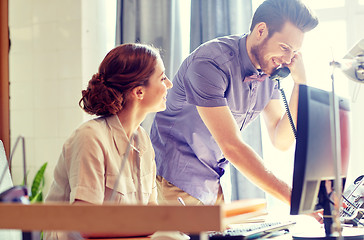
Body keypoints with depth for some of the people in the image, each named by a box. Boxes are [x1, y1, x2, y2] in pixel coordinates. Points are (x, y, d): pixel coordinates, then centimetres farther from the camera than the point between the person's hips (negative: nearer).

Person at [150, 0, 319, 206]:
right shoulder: (210, 63, -26)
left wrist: (301, 83, -14)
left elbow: (282, 141, -3)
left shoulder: (270, 70, -1)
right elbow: (231, 146, -32)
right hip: (175, 181, -7)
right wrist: (293, 198, -36)